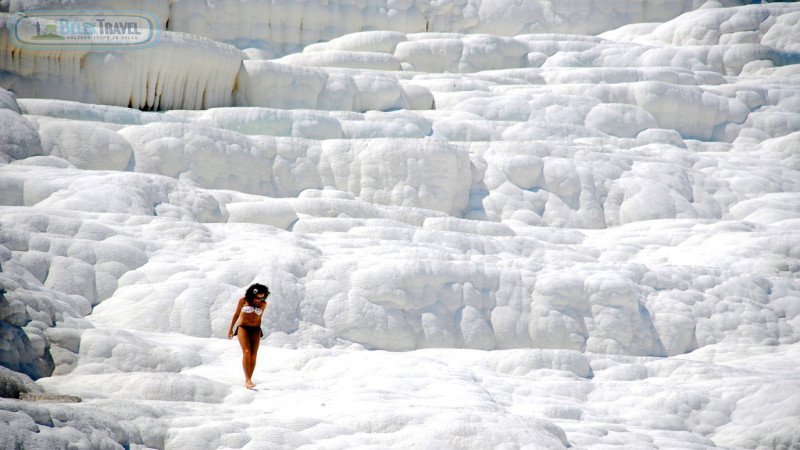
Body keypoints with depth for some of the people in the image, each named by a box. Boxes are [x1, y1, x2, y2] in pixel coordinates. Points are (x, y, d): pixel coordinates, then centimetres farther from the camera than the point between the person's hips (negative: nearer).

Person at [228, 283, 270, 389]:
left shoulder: (263, 304, 4)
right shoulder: (243, 301, -3)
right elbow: (236, 314, 6)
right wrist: (230, 329, 11)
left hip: (255, 329, 3)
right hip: (243, 327, -3)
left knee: (254, 354, -6)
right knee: (246, 352, -18)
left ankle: (248, 381, -1)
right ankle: (247, 379, -24)